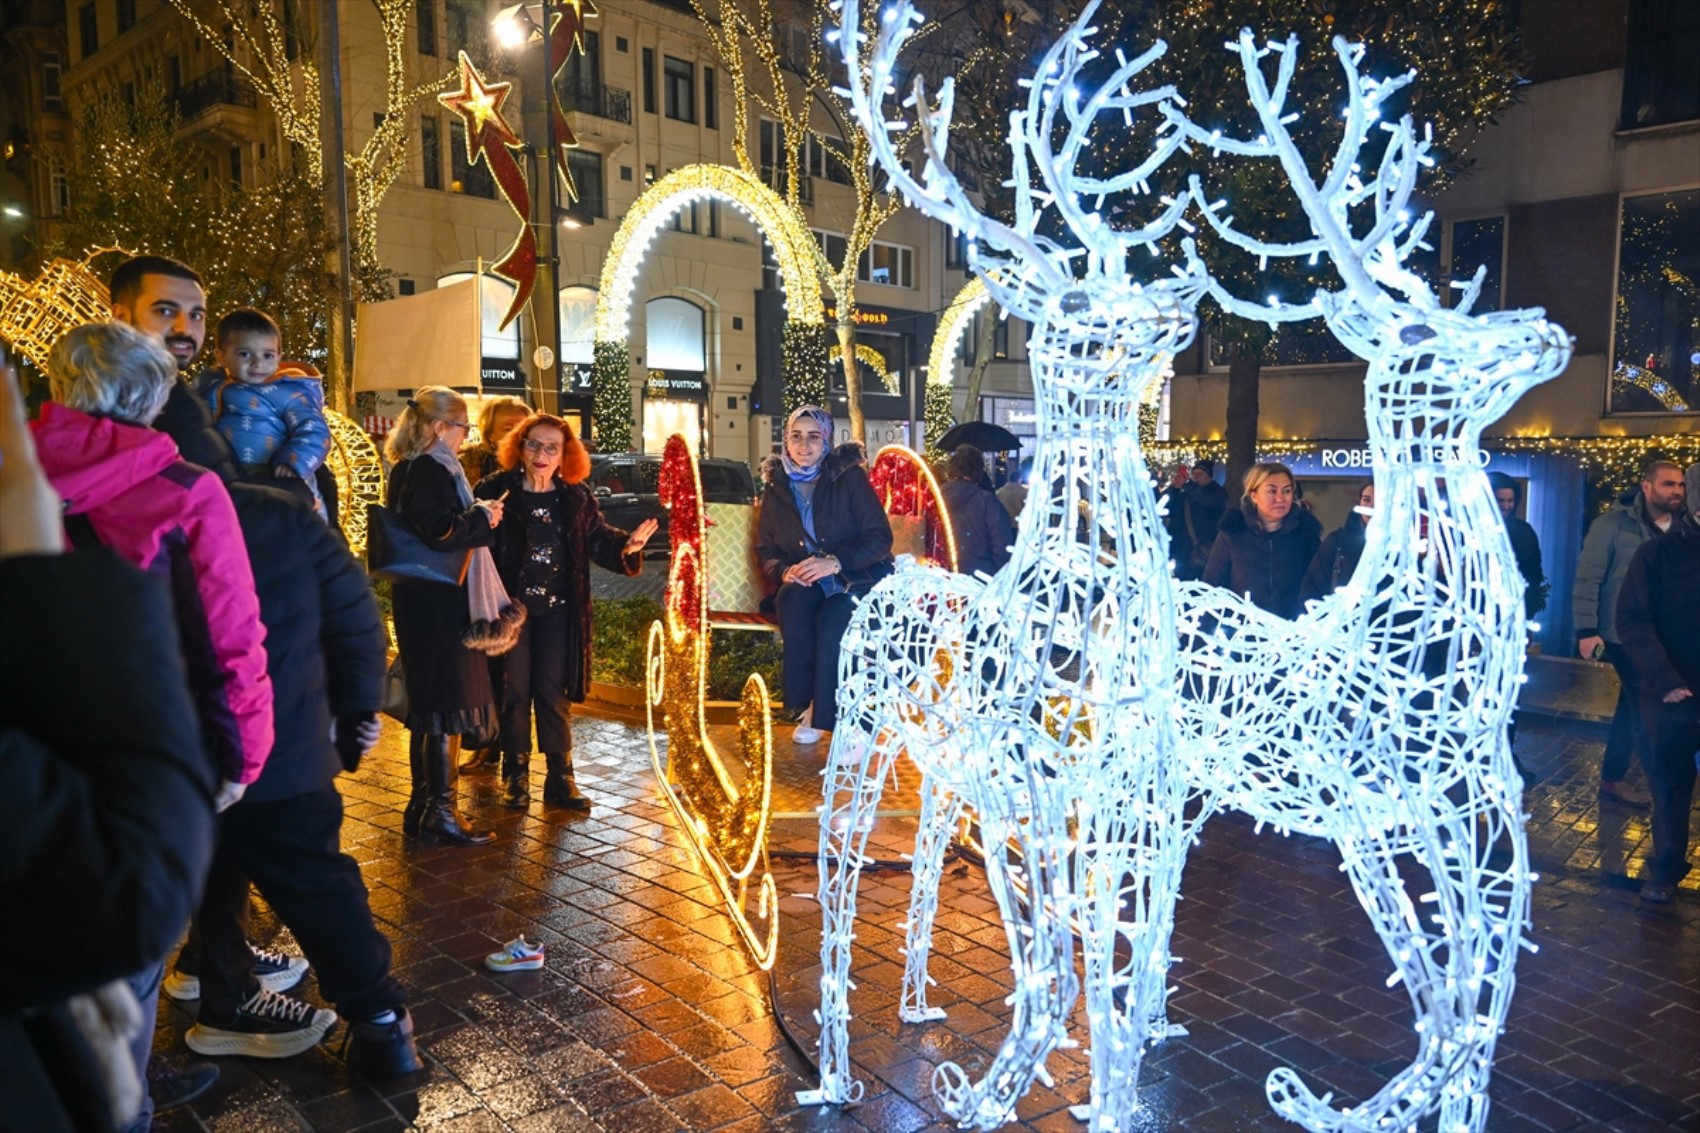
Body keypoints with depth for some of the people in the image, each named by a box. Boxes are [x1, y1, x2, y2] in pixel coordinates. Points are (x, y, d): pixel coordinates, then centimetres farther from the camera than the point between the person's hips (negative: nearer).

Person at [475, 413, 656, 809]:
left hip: (557, 611, 3)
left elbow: (597, 539, 8)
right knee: (514, 691, 6)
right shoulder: (496, 490, -6)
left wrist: (625, 545, -10)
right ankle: (515, 776, 19)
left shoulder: (576, 497, 6)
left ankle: (560, 777, 16)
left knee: (554, 693, 8)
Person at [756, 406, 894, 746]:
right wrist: (784, 571, -14)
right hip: (802, 583, 3)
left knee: (832, 619, -34)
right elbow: (765, 550, 9)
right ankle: (804, 704, -21)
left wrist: (835, 562, -24)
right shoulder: (776, 486, 7)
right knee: (792, 602, -32)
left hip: (854, 580, -3)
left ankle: (824, 715, -21)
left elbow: (879, 538, -9)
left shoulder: (849, 478, -4)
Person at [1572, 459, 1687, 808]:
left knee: (1632, 710, 14)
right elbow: (1588, 579, -12)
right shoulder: (1613, 524, -10)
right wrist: (1586, 630, -17)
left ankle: (1611, 781, 25)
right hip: (1623, 635, -6)